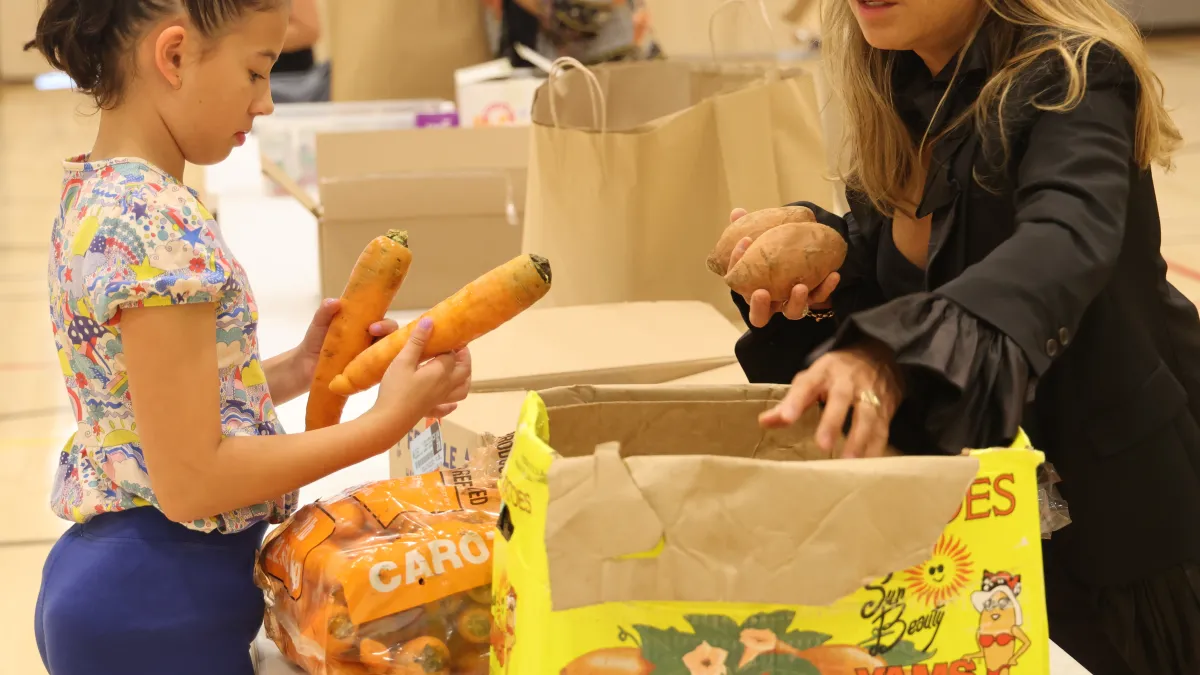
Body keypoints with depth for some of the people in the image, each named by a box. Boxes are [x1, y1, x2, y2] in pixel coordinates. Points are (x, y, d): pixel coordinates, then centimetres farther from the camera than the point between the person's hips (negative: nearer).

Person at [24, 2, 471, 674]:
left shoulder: (97, 194, 7)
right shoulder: (160, 224, -22)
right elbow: (189, 480, -22)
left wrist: (299, 368, 5)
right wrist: (384, 423, -18)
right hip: (159, 608, -9)